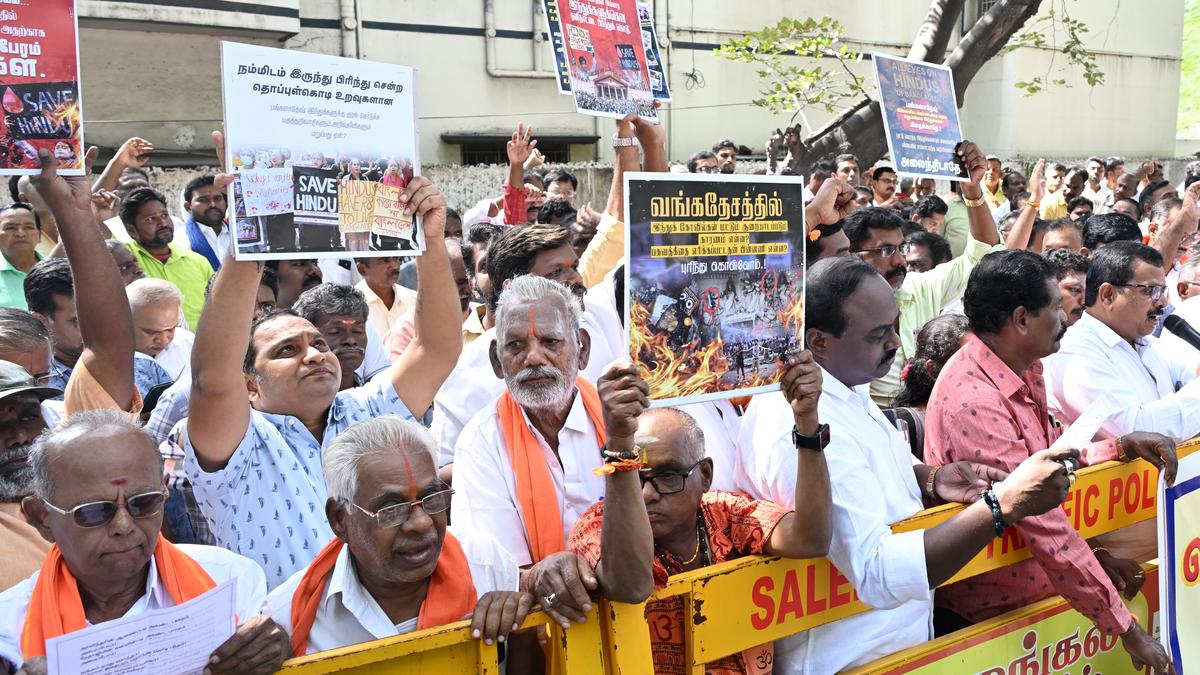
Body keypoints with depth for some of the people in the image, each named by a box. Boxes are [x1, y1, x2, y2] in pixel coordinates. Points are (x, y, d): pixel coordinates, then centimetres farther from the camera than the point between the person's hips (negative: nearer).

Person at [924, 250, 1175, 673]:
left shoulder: (1021, 370, 2)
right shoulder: (975, 401, -28)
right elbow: (1045, 526, -27)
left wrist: (1121, 446, 0)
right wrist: (1126, 629, -22)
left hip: (1031, 562, 8)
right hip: (997, 601, -8)